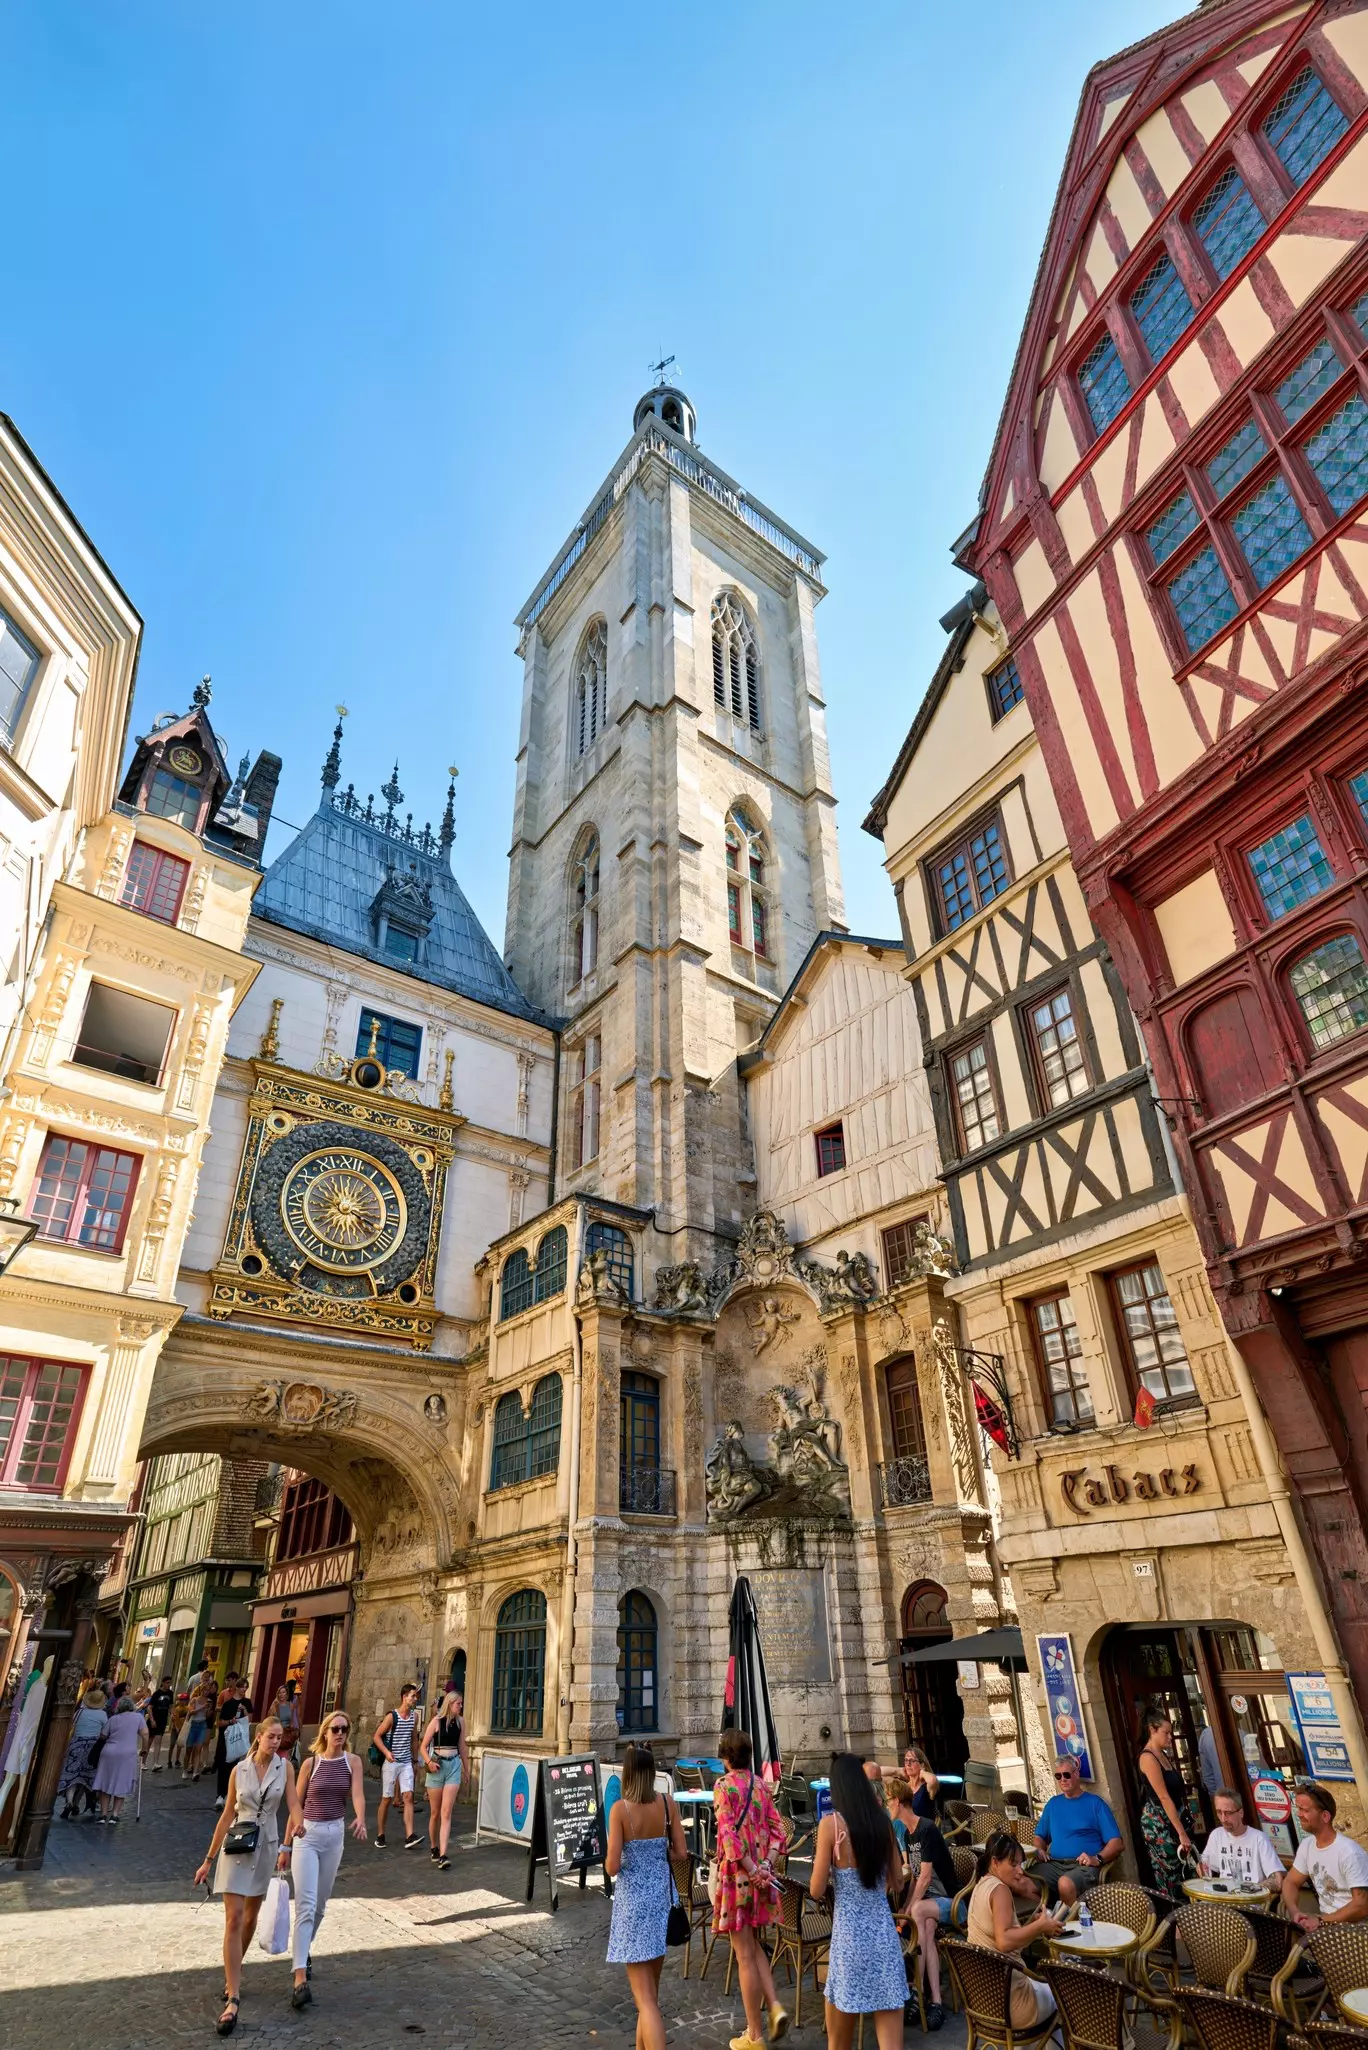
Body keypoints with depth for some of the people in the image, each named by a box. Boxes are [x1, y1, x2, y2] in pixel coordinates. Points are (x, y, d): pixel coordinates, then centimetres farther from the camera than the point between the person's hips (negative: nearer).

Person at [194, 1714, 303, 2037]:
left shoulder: (284, 1767, -7)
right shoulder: (239, 1769, -5)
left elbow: (293, 1806, -12)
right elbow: (227, 1815, 4)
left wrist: (288, 1846, -25)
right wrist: (208, 1859, 6)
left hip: (266, 1847, 1)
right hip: (236, 1846, -1)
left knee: (251, 1916, 15)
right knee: (233, 1919, -10)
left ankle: (233, 1974, 39)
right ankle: (233, 1998, -6)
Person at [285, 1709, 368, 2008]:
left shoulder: (352, 1761, -4)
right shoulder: (311, 1762, -6)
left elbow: (358, 1794, -16)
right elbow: (296, 1805, 1)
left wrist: (360, 1820, -35)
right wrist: (286, 1846, -1)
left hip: (335, 1834, 3)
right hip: (307, 1834, -3)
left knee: (320, 1903, 17)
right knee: (305, 1904, -13)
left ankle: (303, 1951, 41)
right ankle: (300, 1978, -14)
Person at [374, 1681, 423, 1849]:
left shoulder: (414, 1715, 4)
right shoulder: (392, 1716, -12)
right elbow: (377, 1736, -9)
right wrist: (386, 1752, -22)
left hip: (406, 1763, 4)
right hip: (391, 1762, -4)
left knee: (408, 1797, -7)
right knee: (386, 1799, 5)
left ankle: (409, 1836, -10)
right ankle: (380, 1835, 21)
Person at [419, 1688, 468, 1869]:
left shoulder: (460, 1722, 5)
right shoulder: (437, 1721, -9)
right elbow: (423, 1746, -6)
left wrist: (467, 1768, 22)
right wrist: (429, 1762, -22)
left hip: (454, 1766, 2)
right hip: (437, 1766, -2)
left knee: (446, 1813, -6)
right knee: (435, 1812, 10)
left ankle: (442, 1855, -8)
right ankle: (434, 1848, 30)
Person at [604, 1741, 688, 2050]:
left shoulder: (620, 1808, -17)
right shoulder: (668, 1803, -6)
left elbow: (612, 1867, -16)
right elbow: (680, 1852, -1)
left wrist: (609, 1858, 5)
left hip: (633, 1900, -5)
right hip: (661, 1895, 5)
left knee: (644, 1995, 1)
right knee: (651, 1987, 24)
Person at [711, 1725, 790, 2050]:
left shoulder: (724, 1785, -12)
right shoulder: (761, 1785, 7)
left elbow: (729, 1833, -21)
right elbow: (777, 1829, 4)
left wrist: (752, 1871, -18)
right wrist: (765, 1866, -3)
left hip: (737, 1875, -6)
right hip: (761, 1874, 6)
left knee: (744, 1955, 5)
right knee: (752, 1946, 22)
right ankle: (774, 2006, 8)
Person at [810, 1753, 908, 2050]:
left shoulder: (831, 1823, -12)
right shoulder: (883, 1822, 1)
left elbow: (817, 1891, -9)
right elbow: (897, 1876, 16)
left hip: (850, 1933, -3)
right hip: (884, 1931, 4)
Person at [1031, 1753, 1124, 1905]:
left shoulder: (1094, 1802, 7)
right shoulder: (1053, 1803, 22)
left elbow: (1117, 1844, -2)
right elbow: (1040, 1836, 26)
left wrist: (1098, 1859, -19)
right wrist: (1040, 1849, 3)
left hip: (1084, 1866, -4)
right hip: (1054, 1864, 4)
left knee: (1065, 1884, -40)